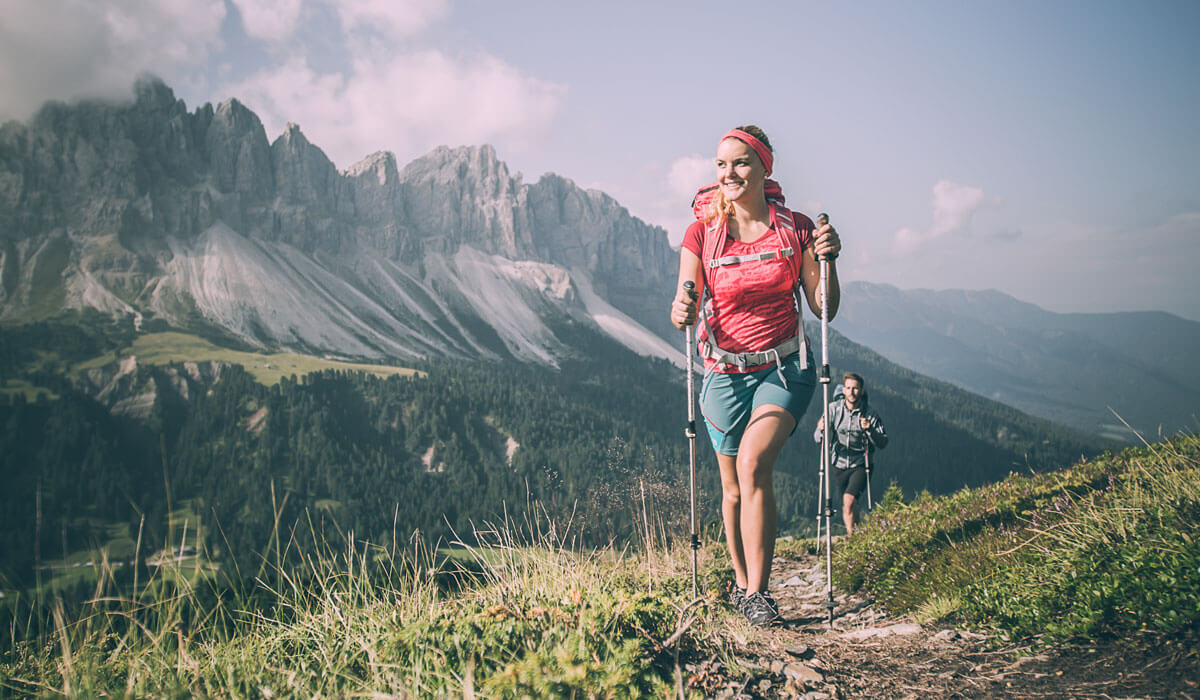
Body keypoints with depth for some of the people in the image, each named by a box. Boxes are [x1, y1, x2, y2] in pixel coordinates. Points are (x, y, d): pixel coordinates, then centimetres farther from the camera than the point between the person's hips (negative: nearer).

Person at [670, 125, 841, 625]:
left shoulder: (795, 229, -1)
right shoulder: (702, 233, -1)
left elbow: (823, 310, 0)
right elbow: (685, 306, -6)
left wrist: (827, 262, -17)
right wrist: (682, 312, -29)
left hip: (785, 366, -1)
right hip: (726, 371, 2)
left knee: (754, 461, -24)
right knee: (733, 486, 10)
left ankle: (757, 591, -15)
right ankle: (741, 581, 31)